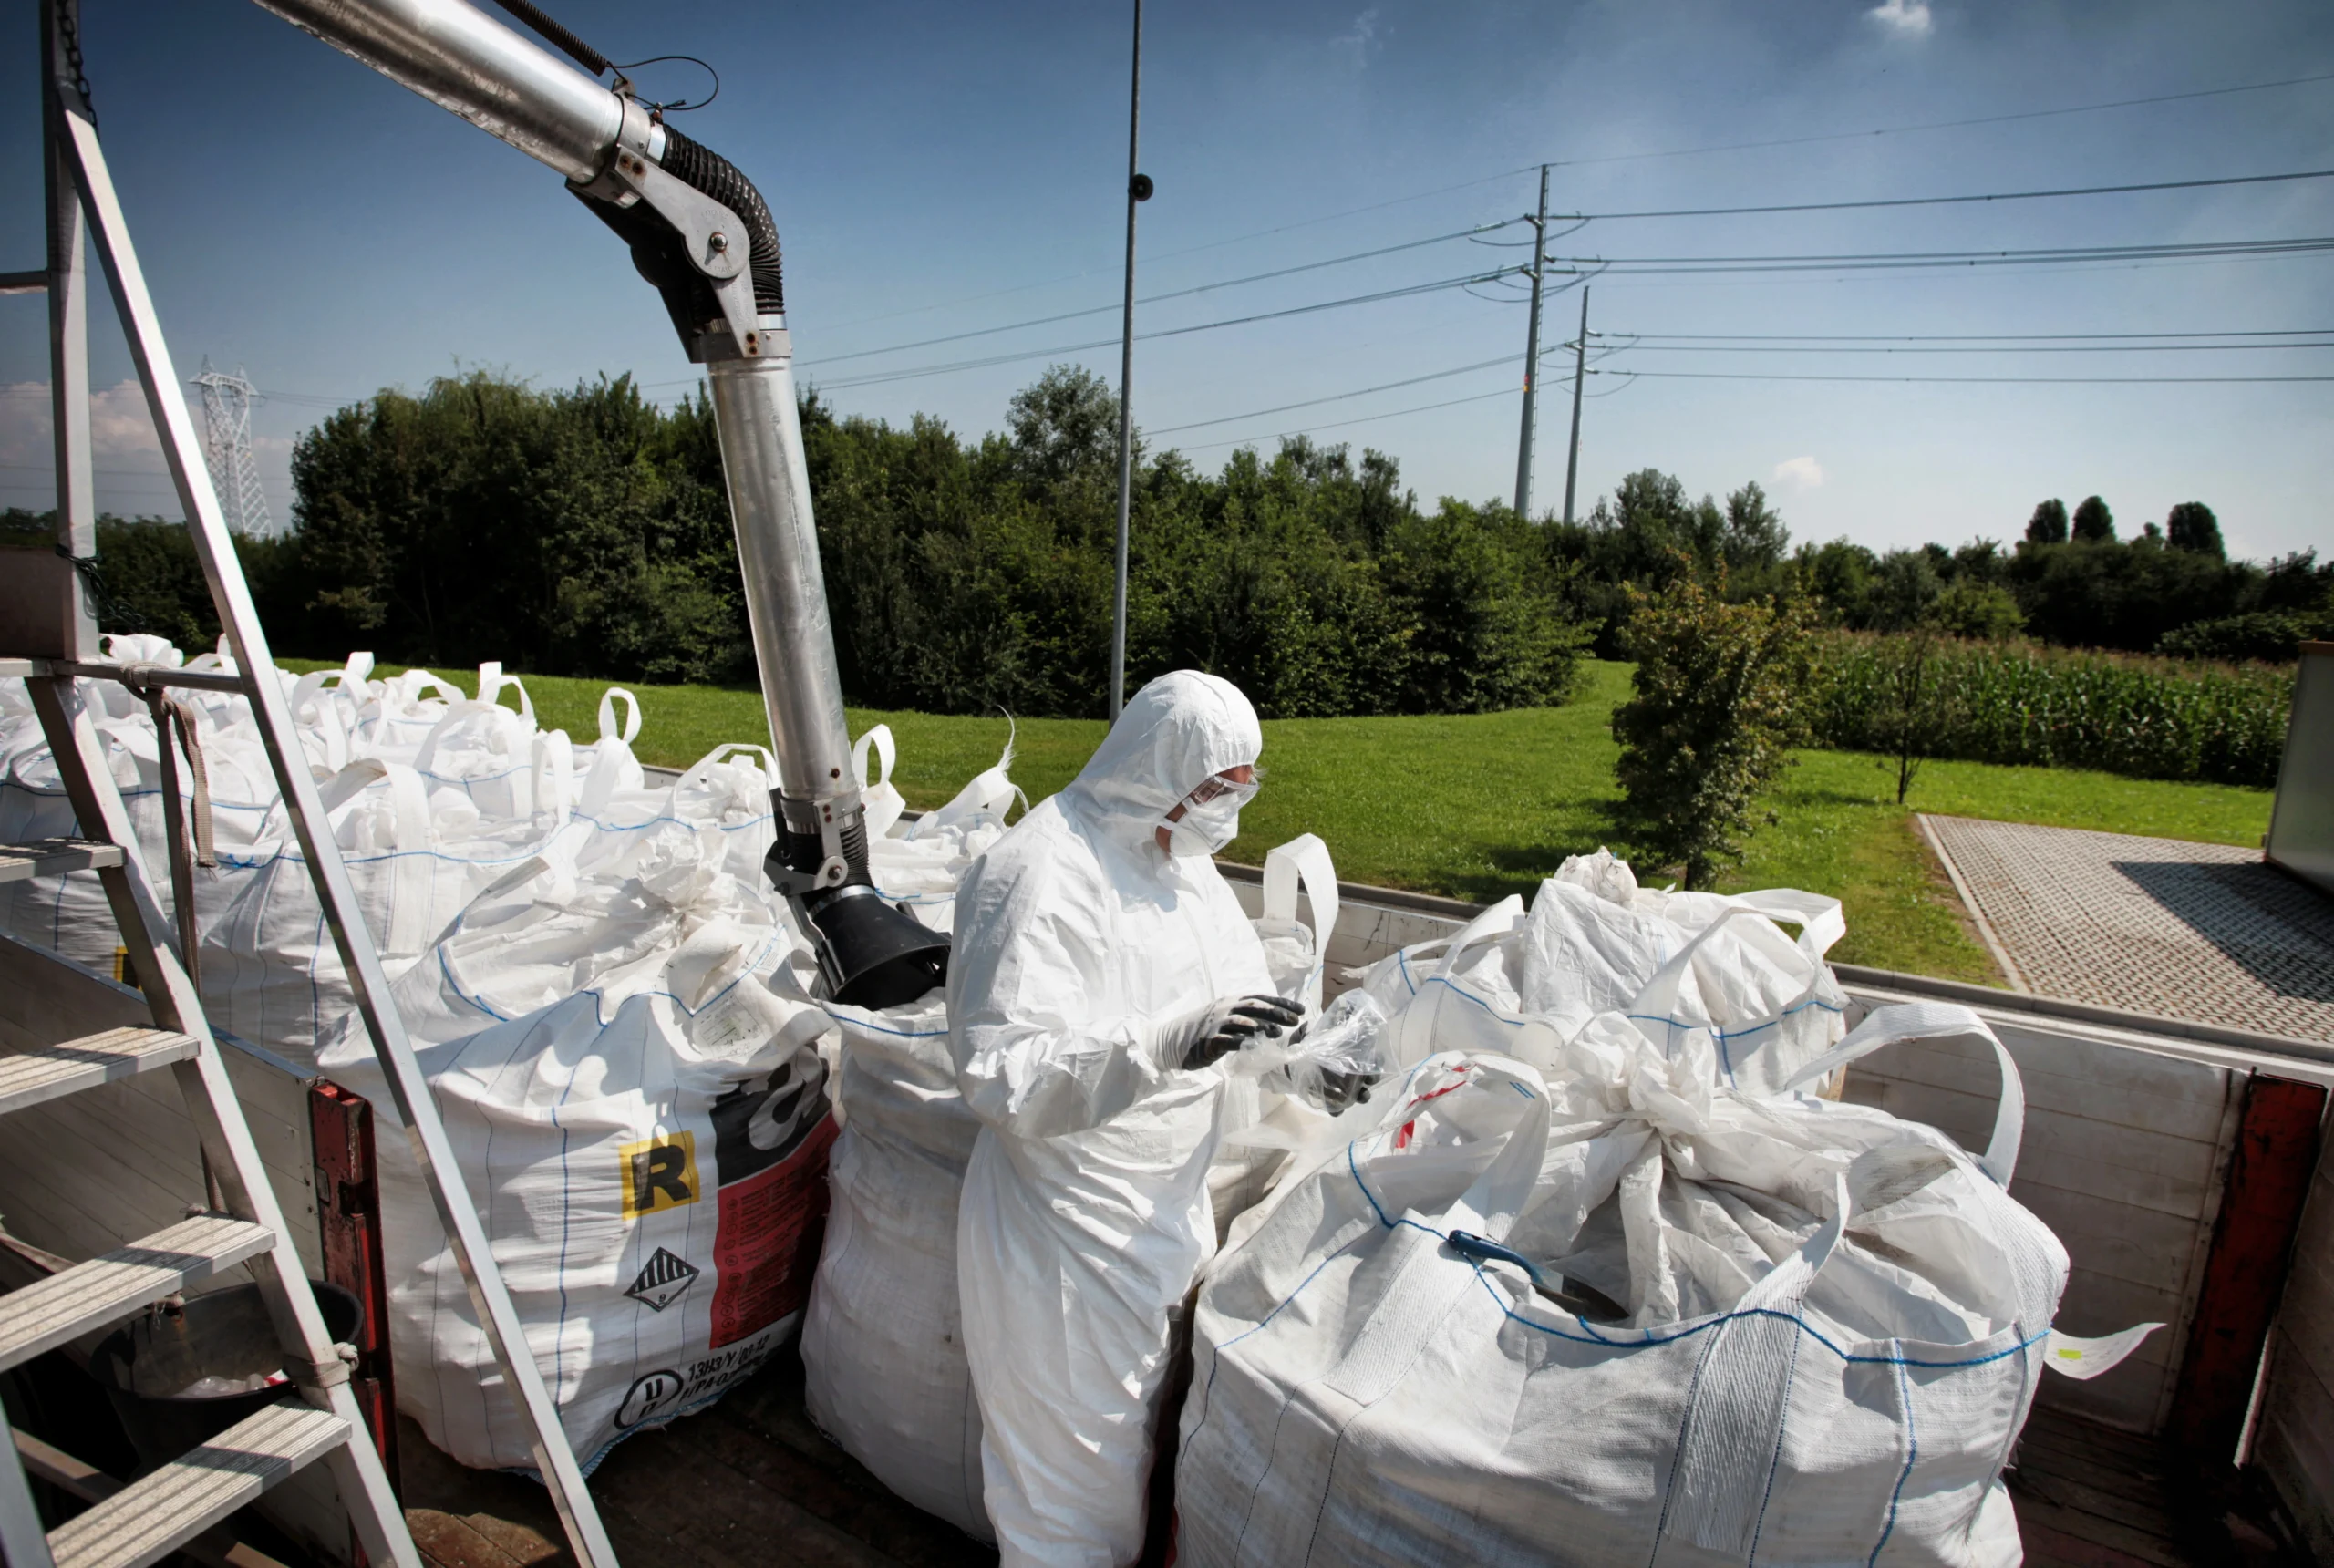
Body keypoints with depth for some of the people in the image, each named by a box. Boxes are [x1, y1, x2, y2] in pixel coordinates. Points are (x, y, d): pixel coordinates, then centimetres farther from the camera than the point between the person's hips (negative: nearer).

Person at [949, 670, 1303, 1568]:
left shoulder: (1181, 858, 2)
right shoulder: (1037, 877, -27)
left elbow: (1236, 988, 16)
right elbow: (1002, 1075, -32)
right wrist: (1168, 1043, -42)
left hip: (1166, 1212, 8)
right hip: (1070, 1233, -8)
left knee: (1140, 1428, 26)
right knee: (1075, 1468, 13)